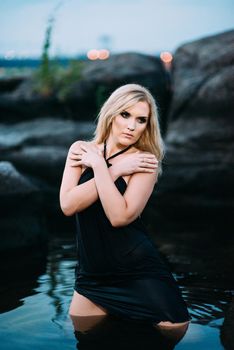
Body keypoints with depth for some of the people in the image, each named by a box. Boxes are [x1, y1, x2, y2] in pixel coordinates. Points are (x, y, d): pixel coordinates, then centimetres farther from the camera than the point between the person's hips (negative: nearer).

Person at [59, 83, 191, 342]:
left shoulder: (144, 161, -8)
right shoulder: (81, 150, 3)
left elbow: (120, 216, -22)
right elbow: (67, 205, -12)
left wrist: (99, 165, -17)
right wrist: (115, 170, -15)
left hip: (139, 276, -3)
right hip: (92, 276, 3)